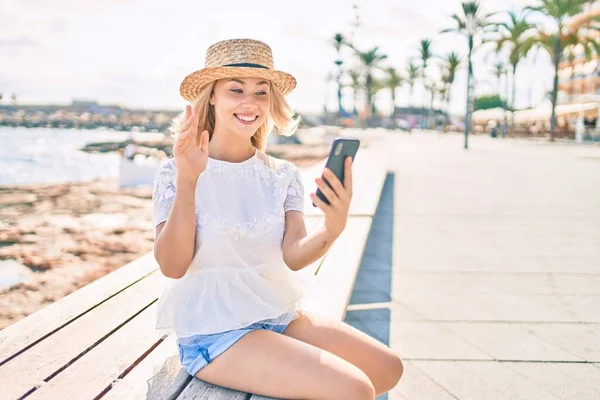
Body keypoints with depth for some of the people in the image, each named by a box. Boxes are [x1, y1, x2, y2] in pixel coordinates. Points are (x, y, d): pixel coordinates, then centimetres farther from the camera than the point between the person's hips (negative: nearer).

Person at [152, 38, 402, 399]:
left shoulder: (283, 175, 3)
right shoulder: (174, 173, -9)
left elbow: (293, 256, -12)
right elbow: (172, 266, -19)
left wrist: (334, 227, -33)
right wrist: (187, 182, -31)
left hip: (279, 314, 6)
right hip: (214, 328, -6)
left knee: (387, 368, 3)